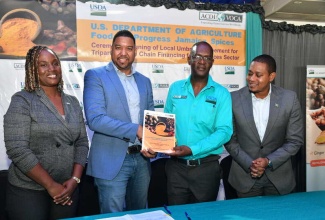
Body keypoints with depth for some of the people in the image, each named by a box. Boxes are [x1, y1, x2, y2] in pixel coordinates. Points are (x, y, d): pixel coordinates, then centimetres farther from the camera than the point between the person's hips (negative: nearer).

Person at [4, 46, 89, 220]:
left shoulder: (73, 102, 6)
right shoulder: (22, 101, -8)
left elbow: (82, 143, 5)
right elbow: (17, 149, -15)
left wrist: (75, 179, -8)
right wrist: (51, 185, -16)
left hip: (67, 190, 4)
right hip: (28, 192, -4)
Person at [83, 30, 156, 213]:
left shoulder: (144, 81, 12)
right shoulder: (96, 76, -5)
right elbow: (95, 119, -17)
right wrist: (136, 130, -21)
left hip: (141, 159, 6)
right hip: (112, 161, -5)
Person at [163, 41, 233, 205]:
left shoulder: (221, 93, -5)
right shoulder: (175, 88, 4)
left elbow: (224, 131, -12)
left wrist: (192, 149, -21)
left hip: (206, 167, -1)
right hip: (176, 165, 2)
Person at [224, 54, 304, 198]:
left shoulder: (289, 99, -9)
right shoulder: (234, 99, -10)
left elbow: (295, 140, -4)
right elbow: (229, 139, -4)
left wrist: (269, 161, -15)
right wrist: (249, 164, -14)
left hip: (278, 177, 1)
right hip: (245, 176, 0)